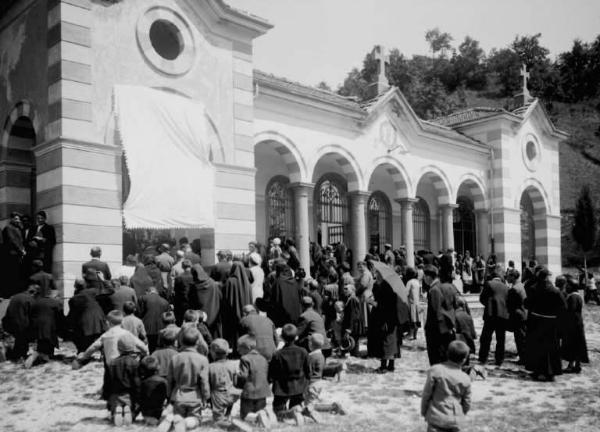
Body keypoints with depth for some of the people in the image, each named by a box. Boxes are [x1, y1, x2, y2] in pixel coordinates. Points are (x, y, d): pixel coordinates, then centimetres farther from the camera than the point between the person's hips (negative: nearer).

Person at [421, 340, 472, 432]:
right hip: (455, 420, 3)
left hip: (437, 418, -2)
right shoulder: (465, 379, -6)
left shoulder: (435, 370, -12)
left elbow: (426, 394, -6)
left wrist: (424, 412, 9)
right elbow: (467, 403, 5)